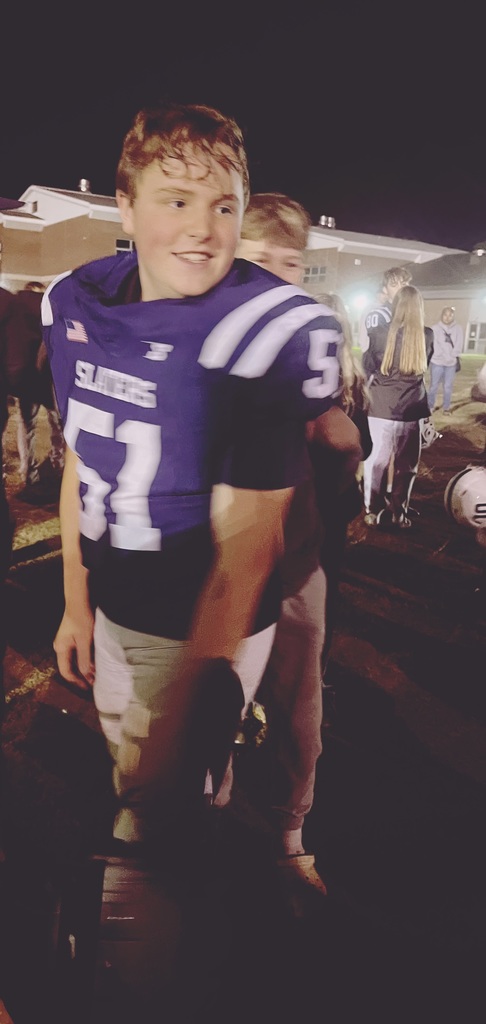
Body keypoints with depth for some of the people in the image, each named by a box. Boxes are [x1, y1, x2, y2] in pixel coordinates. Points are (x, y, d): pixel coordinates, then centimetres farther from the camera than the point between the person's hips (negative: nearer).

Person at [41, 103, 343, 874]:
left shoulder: (268, 334, -25)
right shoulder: (75, 304, -4)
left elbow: (241, 551, -24)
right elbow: (80, 463, 6)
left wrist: (186, 709, -22)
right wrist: (76, 604, 10)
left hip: (204, 626, -6)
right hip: (110, 606, 7)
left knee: (159, 814, 8)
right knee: (127, 775, 27)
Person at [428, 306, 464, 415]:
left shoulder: (458, 328, 2)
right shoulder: (435, 328, -2)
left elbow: (459, 345, -2)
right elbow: (434, 344, -7)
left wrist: (453, 357, -12)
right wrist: (443, 356, -14)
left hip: (451, 363, 1)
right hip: (437, 362, -1)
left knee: (448, 387, 6)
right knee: (434, 386, 6)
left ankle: (446, 407, 17)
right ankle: (431, 406, 19)